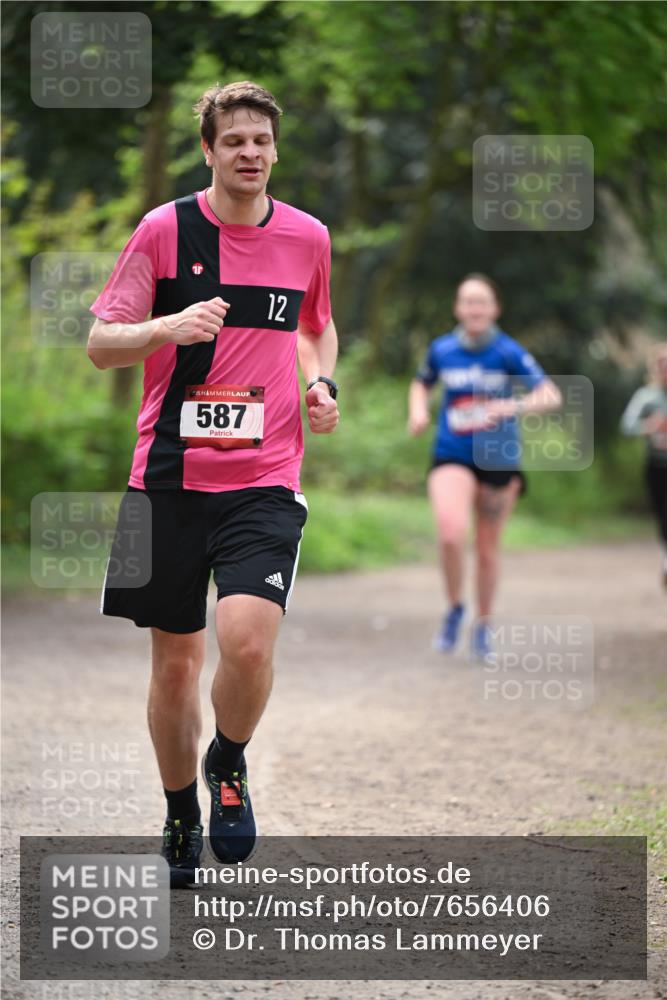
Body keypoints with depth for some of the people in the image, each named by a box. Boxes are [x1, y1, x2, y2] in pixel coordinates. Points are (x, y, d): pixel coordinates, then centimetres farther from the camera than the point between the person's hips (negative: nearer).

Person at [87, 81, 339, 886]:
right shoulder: (164, 229, -2)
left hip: (265, 479, 0)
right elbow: (100, 344, -3)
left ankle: (229, 765, 10)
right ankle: (181, 820, 28)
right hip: (170, 477, 0)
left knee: (247, 641, -20)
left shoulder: (307, 237, 6)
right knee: (174, 662, 7)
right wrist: (171, 326, -21)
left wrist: (321, 381, 5)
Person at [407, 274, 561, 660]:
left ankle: (483, 625, 32)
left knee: (488, 550, 9)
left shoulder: (509, 352, -8)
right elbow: (422, 383, 21)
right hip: (452, 458, 0)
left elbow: (551, 396, -16)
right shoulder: (442, 349, 1)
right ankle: (455, 609, 1)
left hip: (498, 460, 0)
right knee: (451, 534, -24)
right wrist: (418, 410, 1)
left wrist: (513, 407, -32)